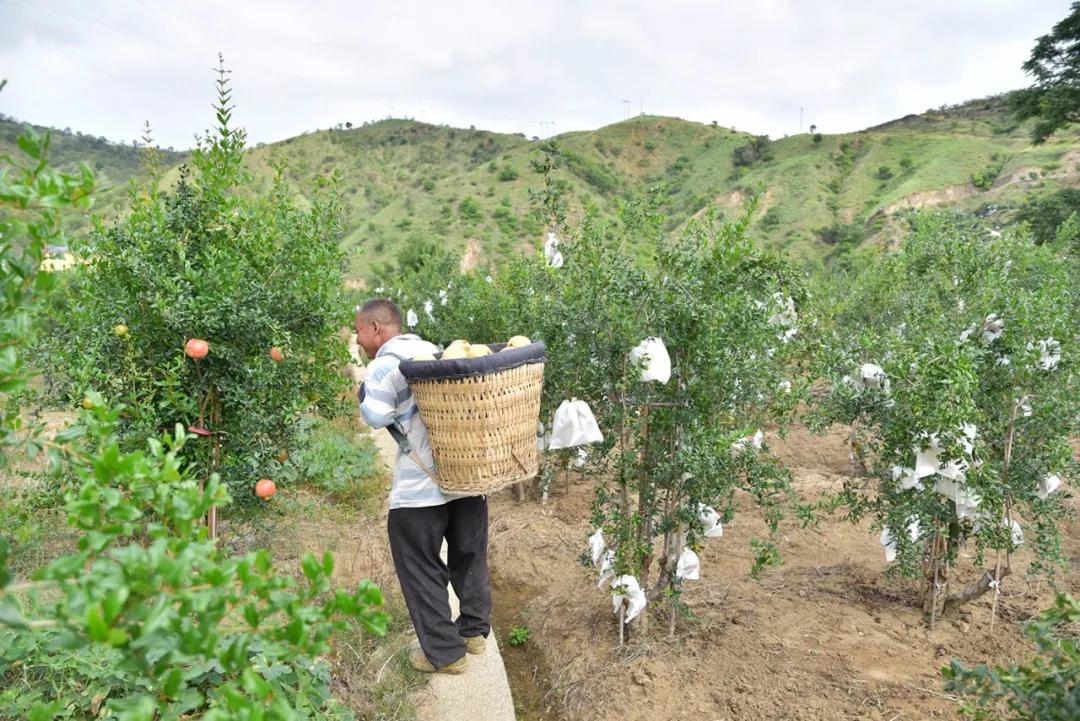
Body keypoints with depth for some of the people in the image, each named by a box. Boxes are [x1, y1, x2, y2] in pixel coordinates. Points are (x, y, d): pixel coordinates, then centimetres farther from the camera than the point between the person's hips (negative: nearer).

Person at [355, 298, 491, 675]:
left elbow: (377, 417, -17)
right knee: (469, 555, 21)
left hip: (421, 487, -7)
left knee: (420, 568, 9)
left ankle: (445, 652, 16)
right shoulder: (433, 350, 14)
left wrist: (364, 392, 1)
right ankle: (475, 630, 35)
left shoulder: (383, 365, -8)